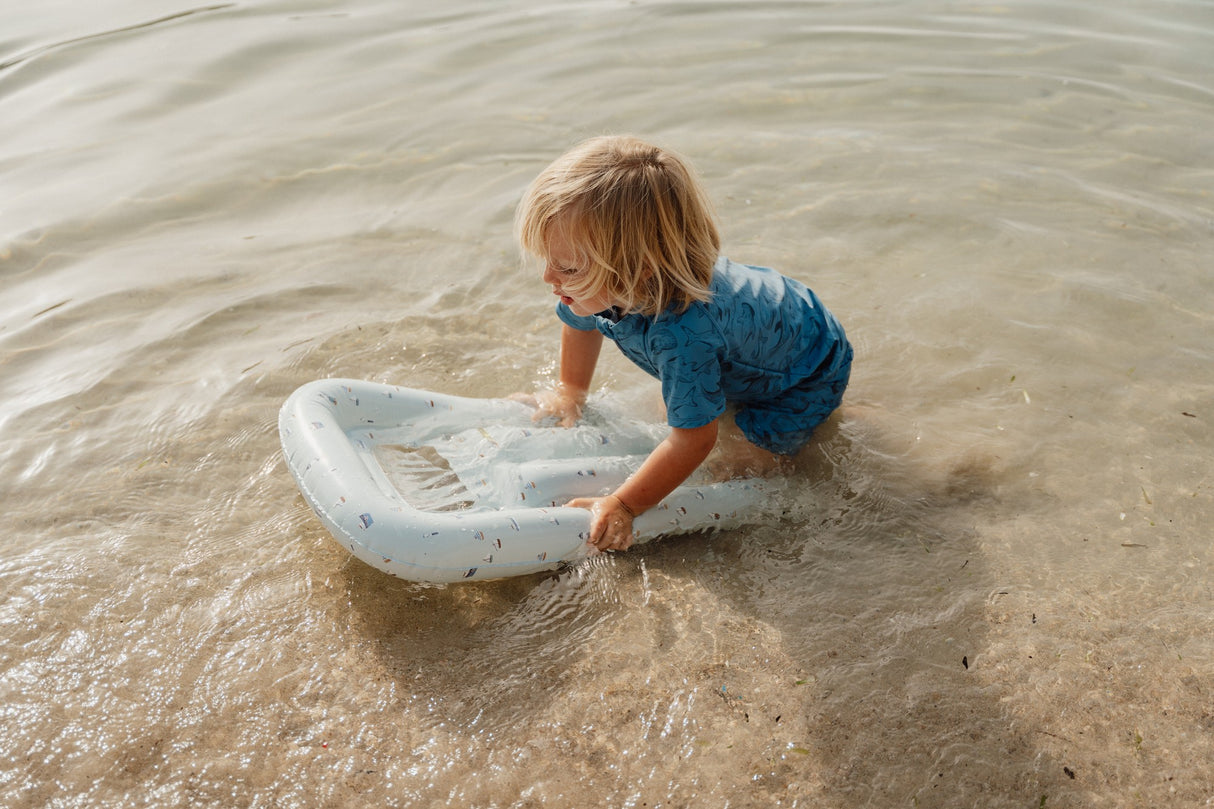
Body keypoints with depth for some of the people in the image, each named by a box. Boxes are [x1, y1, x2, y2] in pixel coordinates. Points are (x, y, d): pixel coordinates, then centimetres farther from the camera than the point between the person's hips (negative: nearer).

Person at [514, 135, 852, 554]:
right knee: (673, 411, 15)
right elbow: (580, 323, 2)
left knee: (738, 461, -9)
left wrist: (622, 505, -37)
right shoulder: (601, 286, -24)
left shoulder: (681, 333, -49)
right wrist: (570, 392, 11)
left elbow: (693, 438, -40)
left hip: (808, 363, -7)